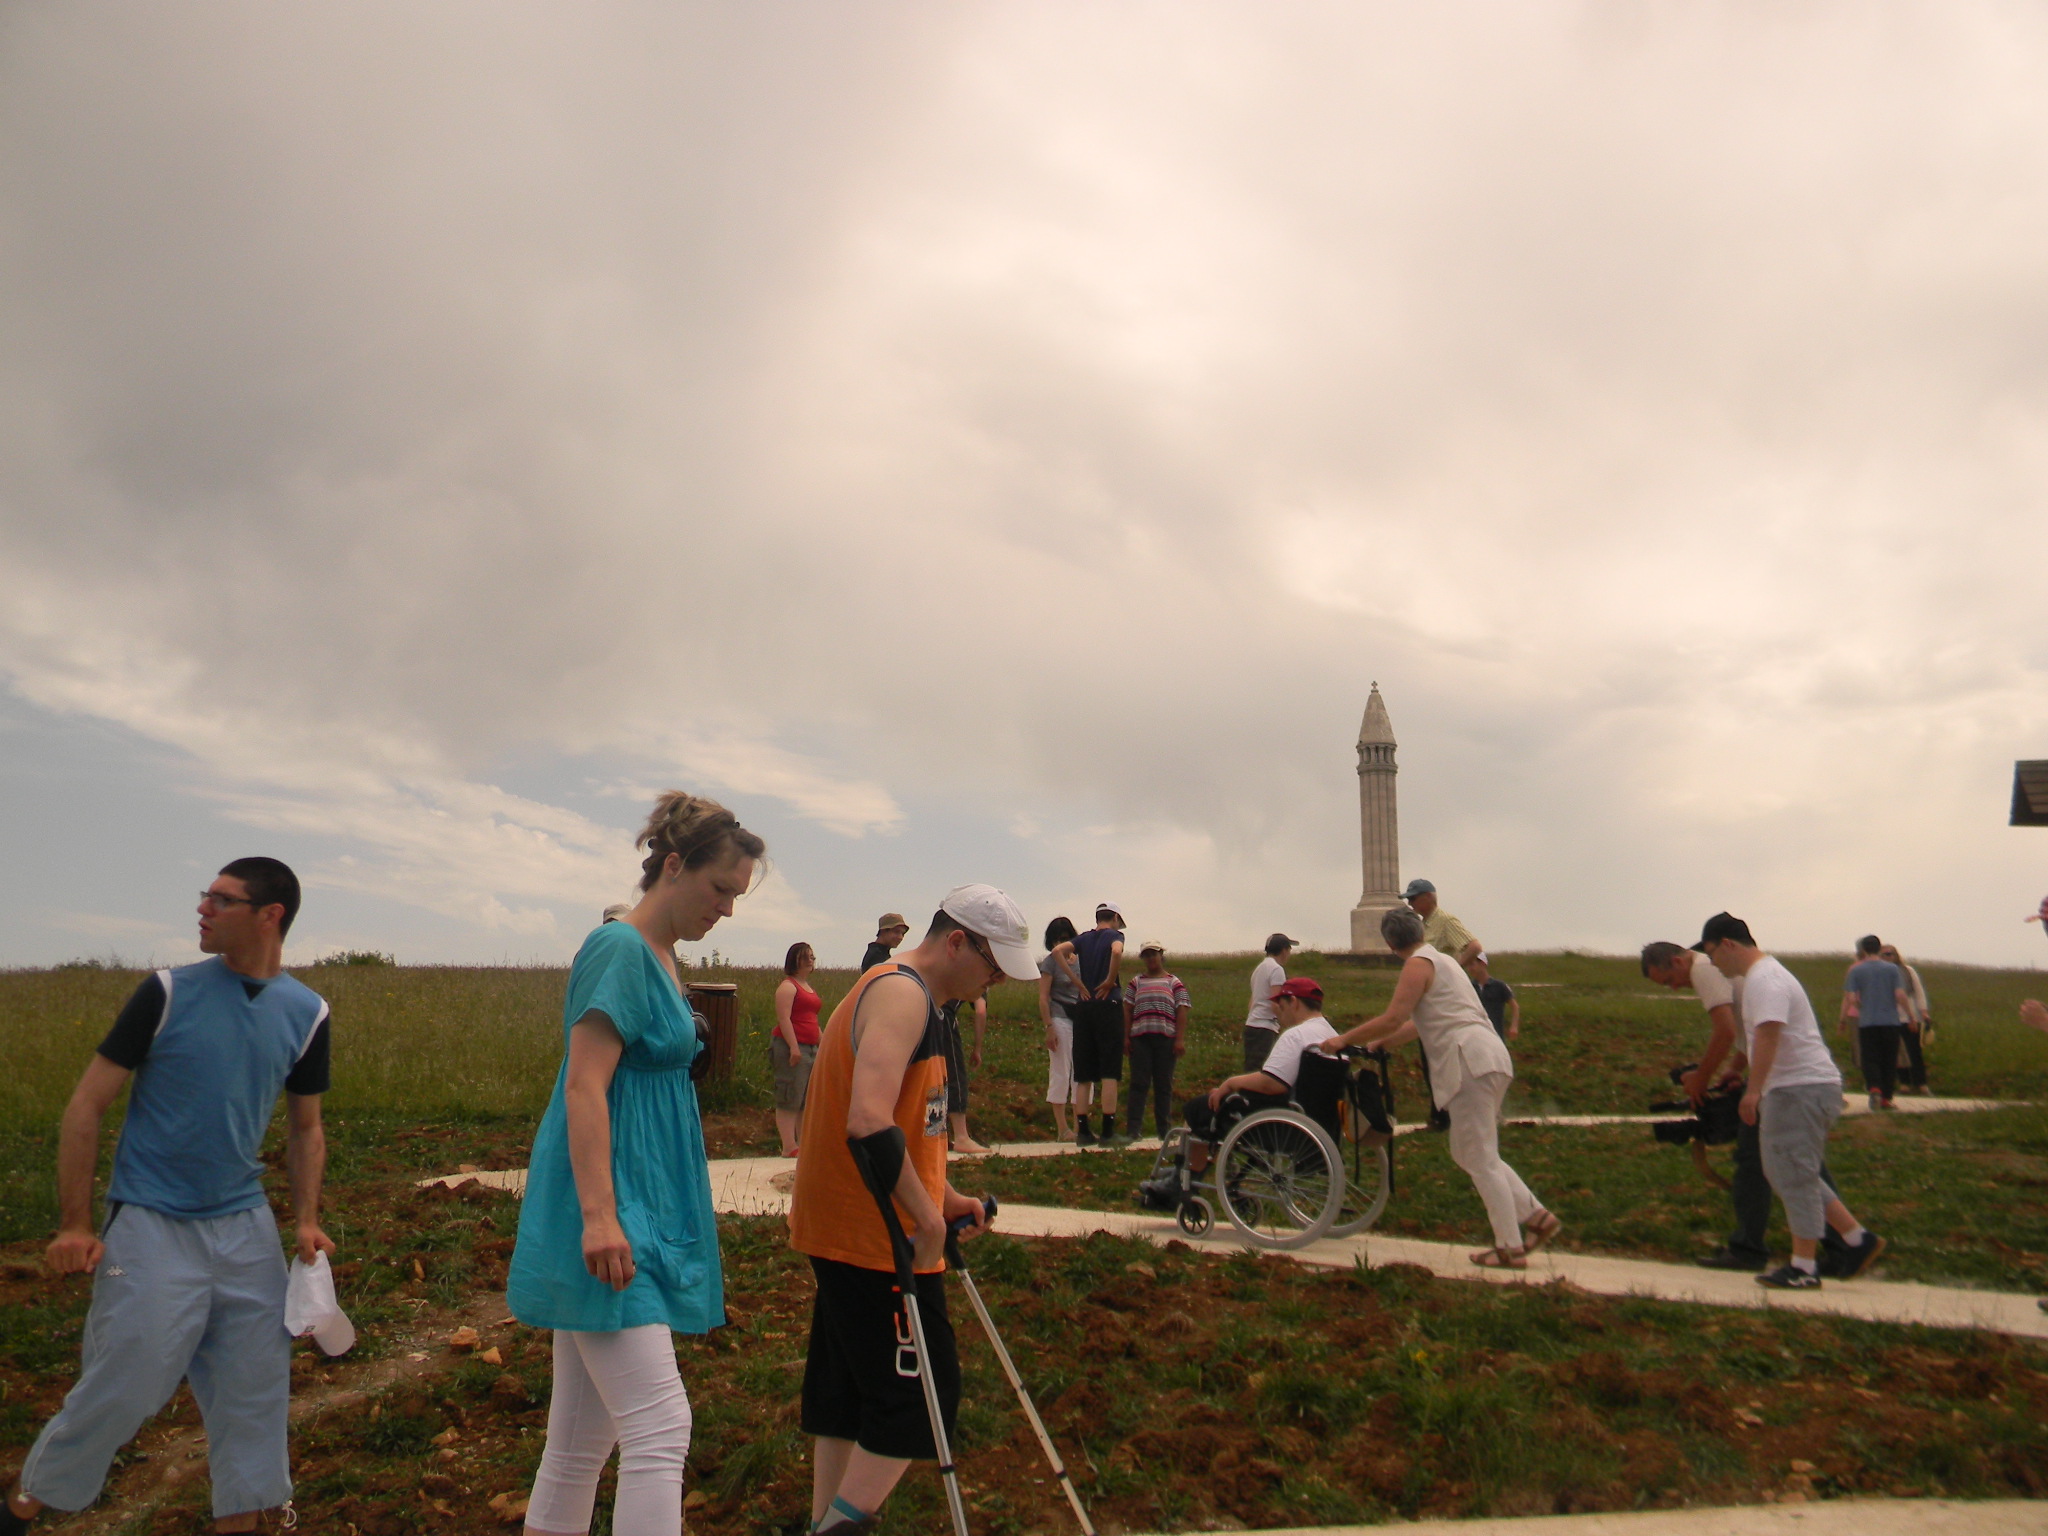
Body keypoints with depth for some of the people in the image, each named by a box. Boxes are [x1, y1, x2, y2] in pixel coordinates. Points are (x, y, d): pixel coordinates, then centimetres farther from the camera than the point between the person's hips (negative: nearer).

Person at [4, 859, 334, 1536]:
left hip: (246, 1227, 3)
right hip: (151, 1227, -3)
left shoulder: (306, 1014, 1)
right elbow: (86, 1106, -5)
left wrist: (306, 1220, -1)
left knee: (255, 1387, 7)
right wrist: (74, 1226, -8)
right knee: (123, 1389, 2)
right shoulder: (168, 992, -9)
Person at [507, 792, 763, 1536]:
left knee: (582, 1435, 14)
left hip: (639, 1212, 9)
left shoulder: (659, 956, 16)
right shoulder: (619, 949, -13)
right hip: (609, 1215, -9)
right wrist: (598, 1215, -24)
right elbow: (585, 1088, -19)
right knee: (660, 1427, -9)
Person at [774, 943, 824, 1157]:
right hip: (791, 1047, -9)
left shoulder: (808, 987, 20)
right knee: (789, 1099, -7)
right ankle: (789, 1147, -7)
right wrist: (793, 1047, -23)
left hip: (810, 1047, 9)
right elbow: (784, 1018, -17)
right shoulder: (788, 986, -8)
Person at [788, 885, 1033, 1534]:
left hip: (845, 1231, 10)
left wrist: (945, 1198, 19)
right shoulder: (903, 993, -18)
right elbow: (870, 1122, -31)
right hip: (876, 1237, -10)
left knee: (847, 1385, 17)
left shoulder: (906, 995, 16)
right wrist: (926, 1215, -24)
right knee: (922, 1391, -1)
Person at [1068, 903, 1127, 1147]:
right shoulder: (1114, 935, 1)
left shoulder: (1083, 939, 14)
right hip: (1108, 1005, -5)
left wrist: (1079, 984, 1)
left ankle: (1082, 1131, 8)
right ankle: (1108, 1132, -5)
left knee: (1083, 1074, 8)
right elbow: (1117, 952, -22)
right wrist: (1110, 981, -10)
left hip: (1083, 1007, 5)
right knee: (1109, 1073, -3)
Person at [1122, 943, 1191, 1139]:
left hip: (1166, 1038, -1)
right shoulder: (1136, 982, 16)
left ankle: (1164, 1129, 10)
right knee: (1138, 1083, -4)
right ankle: (1132, 1129, -5)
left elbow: (1182, 1012, 3)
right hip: (1140, 1038, 1)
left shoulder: (1174, 983, 11)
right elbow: (1127, 1010, 11)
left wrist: (1180, 1040, -6)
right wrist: (1126, 1037, 1)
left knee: (1163, 1085, 4)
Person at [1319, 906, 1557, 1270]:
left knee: (1480, 1160, -4)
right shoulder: (1439, 960, 22)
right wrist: (1376, 1044, 28)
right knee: (1470, 1154, 16)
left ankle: (1511, 1249, 1)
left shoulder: (1419, 964, -7)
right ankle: (1537, 1216, 16)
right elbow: (1421, 1023, 26)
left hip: (1470, 1061, -10)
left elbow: (1393, 1019, -15)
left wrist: (1344, 1039, -6)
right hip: (1486, 1059, 10)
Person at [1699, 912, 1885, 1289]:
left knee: (1794, 1175, -6)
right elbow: (1758, 1037, 30)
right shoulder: (1761, 974, 18)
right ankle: (1858, 1238, 18)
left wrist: (1753, 1090, -32)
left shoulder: (1764, 979, -16)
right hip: (1793, 1088, 11)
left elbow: (1769, 1034, -29)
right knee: (1788, 1173, 15)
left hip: (1801, 1089, -11)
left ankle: (1804, 1268, 0)